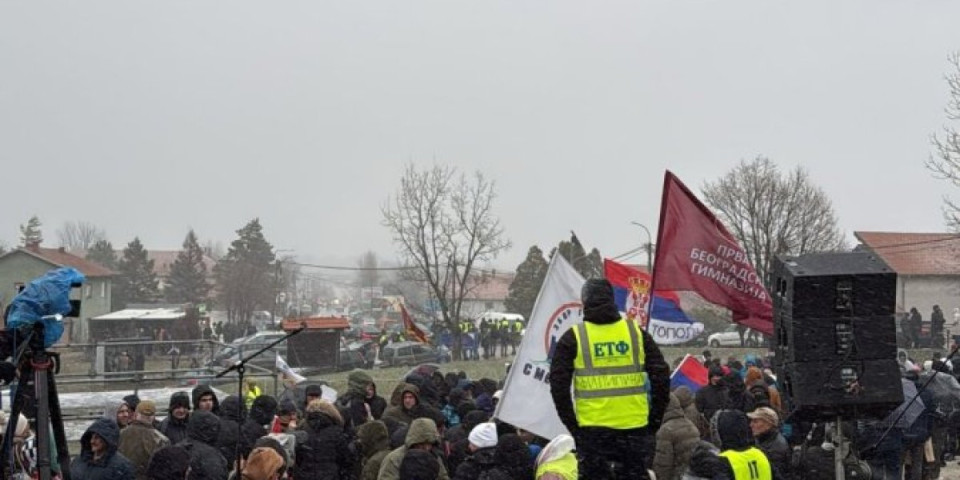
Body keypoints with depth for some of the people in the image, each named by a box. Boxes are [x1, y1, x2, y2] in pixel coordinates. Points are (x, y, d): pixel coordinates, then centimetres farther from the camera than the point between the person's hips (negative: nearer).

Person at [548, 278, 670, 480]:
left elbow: (559, 383, -4)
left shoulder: (573, 337, -3)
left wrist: (571, 423, 3)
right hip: (633, 424, 2)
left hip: (592, 426, -2)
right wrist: (656, 417, 10)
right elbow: (661, 374, 3)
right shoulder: (636, 332, 3)